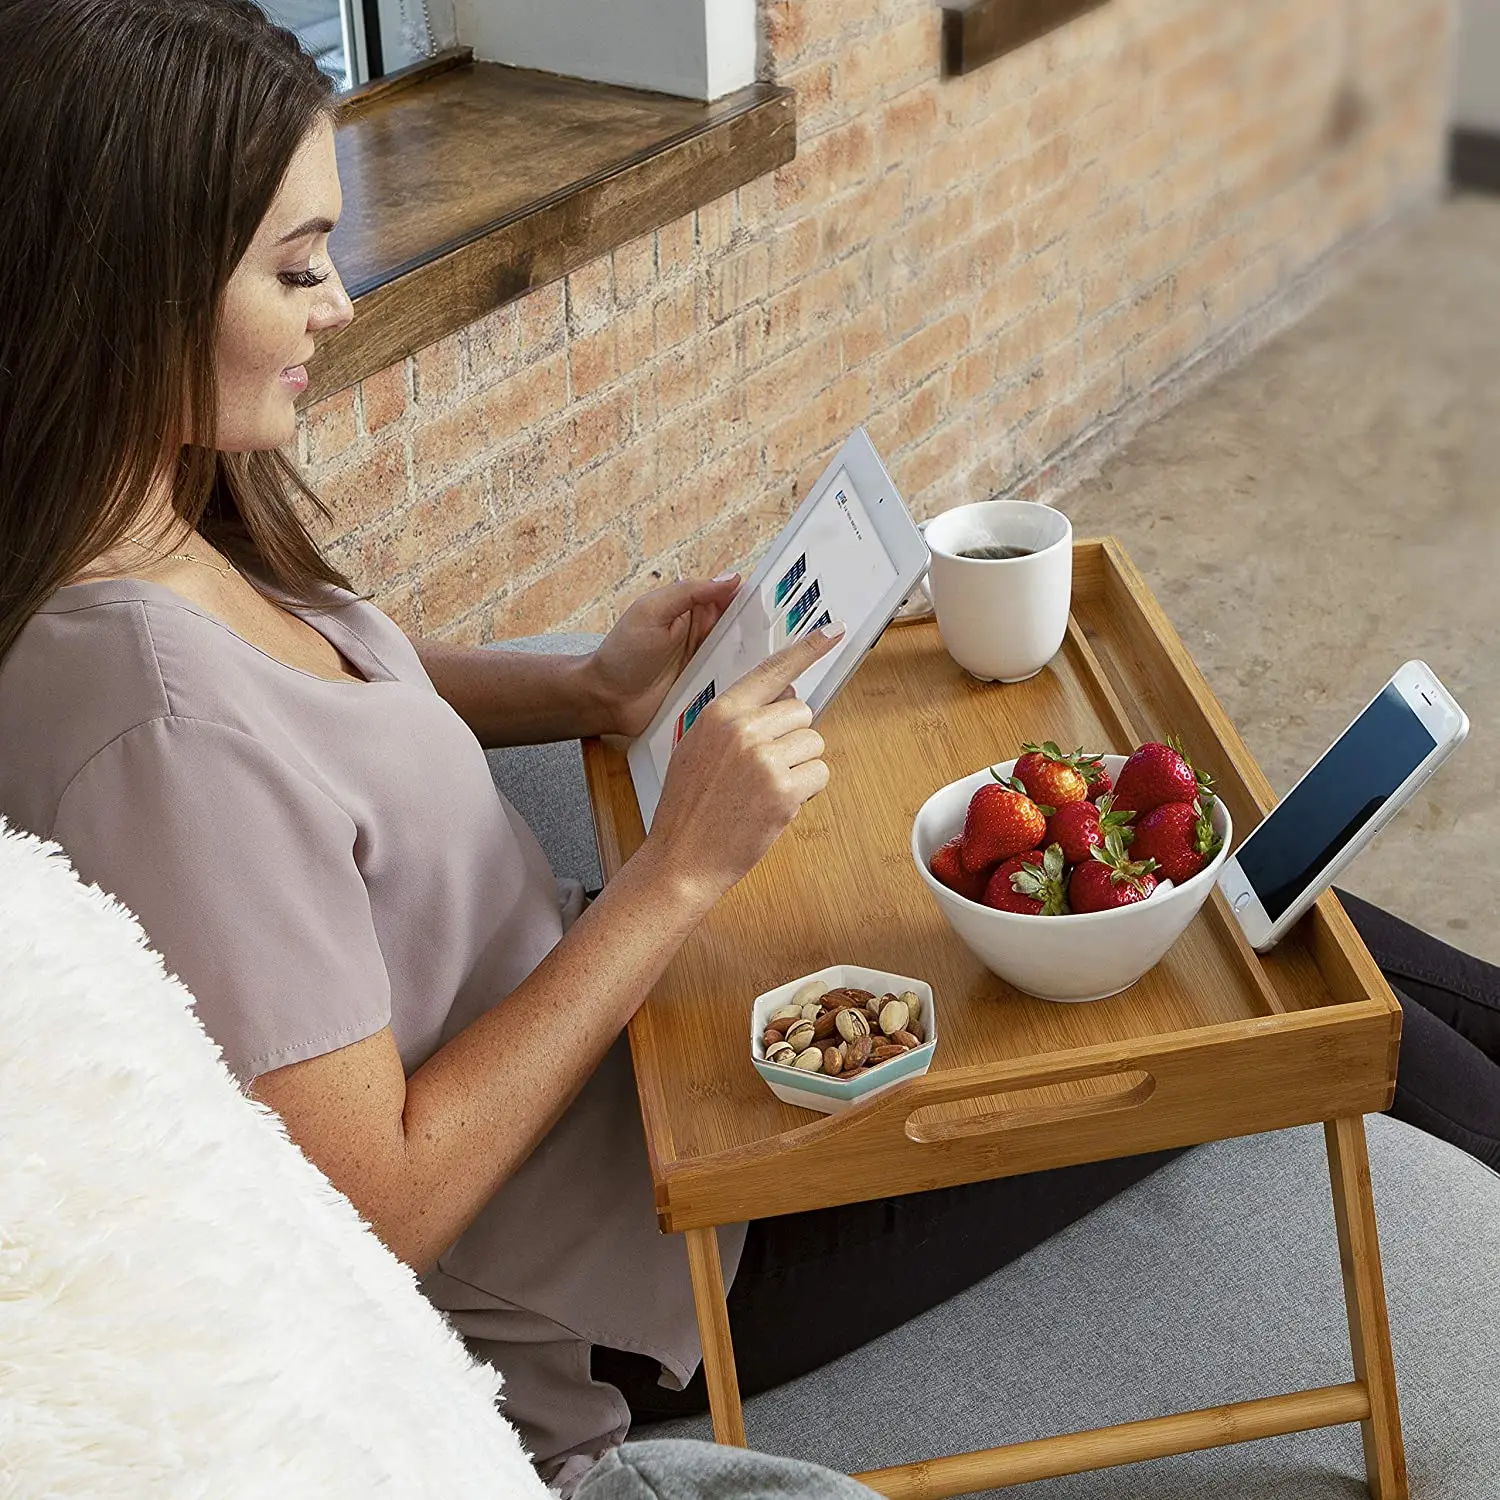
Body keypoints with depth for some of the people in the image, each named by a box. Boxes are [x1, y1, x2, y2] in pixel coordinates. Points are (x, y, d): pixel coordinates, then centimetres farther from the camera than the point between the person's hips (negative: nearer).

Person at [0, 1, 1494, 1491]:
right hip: (582, 1299, -8)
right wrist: (681, 867, -26)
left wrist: (592, 687, -2)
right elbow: (373, 1213, -29)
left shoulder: (172, 526, -7)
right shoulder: (163, 725, -35)